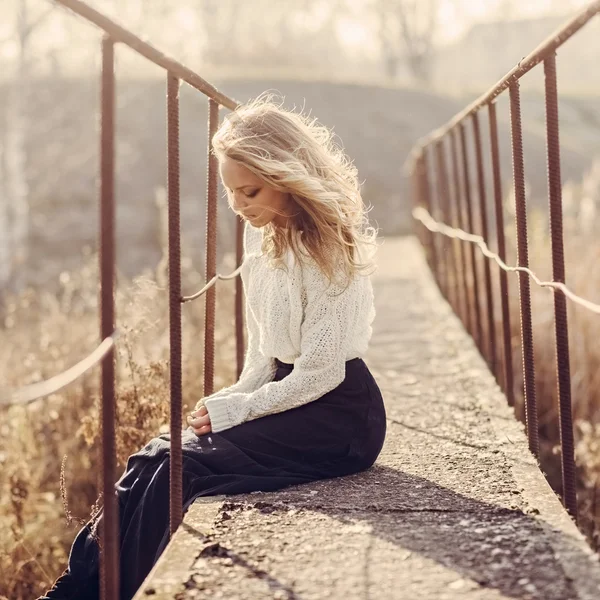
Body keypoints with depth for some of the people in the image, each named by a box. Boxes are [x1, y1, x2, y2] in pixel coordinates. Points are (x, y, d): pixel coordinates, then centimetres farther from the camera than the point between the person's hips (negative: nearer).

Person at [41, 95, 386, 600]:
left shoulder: (331, 246, -17)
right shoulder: (263, 233, 7)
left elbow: (320, 372, -19)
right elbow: (265, 349, 11)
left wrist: (236, 409, -13)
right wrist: (232, 400, -5)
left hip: (339, 414, -7)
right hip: (288, 395, 8)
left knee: (176, 467, -22)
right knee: (156, 457, -13)